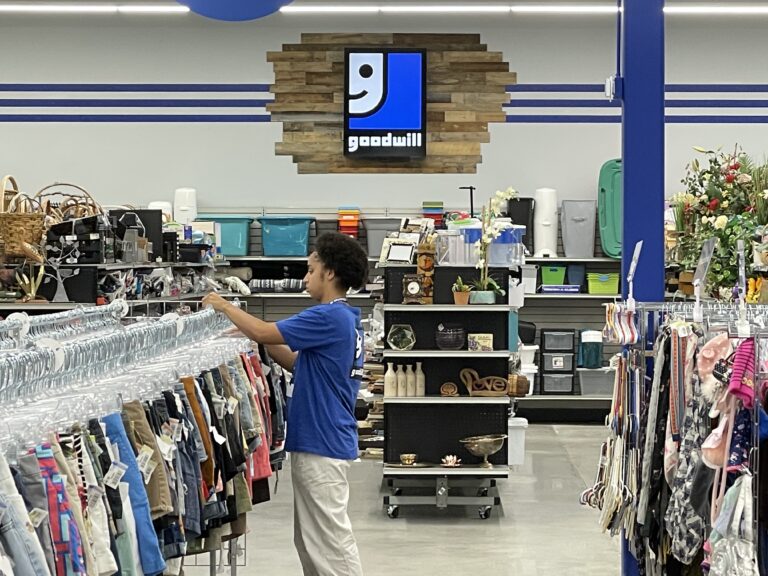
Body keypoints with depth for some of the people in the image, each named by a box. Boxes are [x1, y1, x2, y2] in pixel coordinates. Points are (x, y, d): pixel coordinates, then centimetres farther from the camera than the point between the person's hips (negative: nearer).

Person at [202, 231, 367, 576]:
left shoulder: (329, 317, -18)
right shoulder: (344, 318, 14)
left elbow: (264, 332, -18)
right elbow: (301, 364, 18)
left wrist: (224, 306, -3)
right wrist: (263, 341, 11)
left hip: (322, 445, -10)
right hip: (317, 441, 10)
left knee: (331, 537, -5)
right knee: (309, 539, 16)